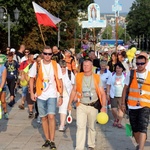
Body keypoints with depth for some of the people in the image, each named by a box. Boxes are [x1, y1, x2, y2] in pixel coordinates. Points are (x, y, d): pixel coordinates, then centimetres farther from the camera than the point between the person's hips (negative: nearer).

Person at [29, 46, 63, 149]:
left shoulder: (56, 65, -3)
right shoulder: (37, 65, -2)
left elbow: (60, 81, 2)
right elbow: (32, 78, 6)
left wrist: (61, 96, -2)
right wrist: (32, 92, -4)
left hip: (52, 95, -2)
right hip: (40, 95, 2)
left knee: (51, 116, -14)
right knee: (44, 118, 10)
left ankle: (52, 141, -8)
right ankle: (47, 139, 23)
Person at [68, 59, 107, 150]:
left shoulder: (97, 78, -3)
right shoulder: (78, 77, 0)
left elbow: (102, 93, -5)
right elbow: (74, 91, 9)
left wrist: (104, 106, -15)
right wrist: (70, 103, 5)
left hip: (93, 106, 0)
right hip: (81, 106, 0)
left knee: (92, 127, 13)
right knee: (80, 127, -9)